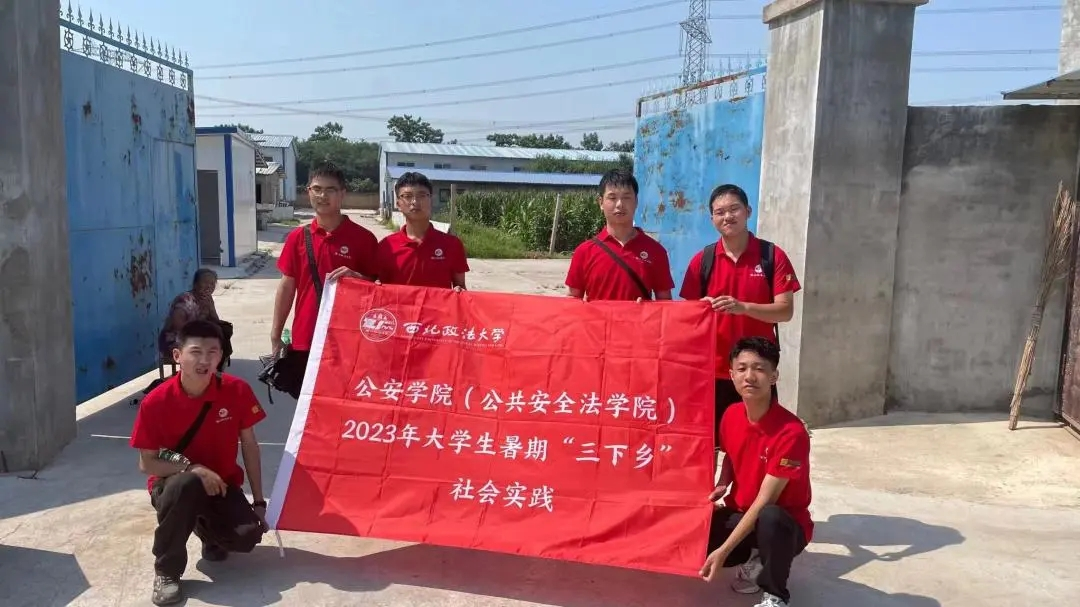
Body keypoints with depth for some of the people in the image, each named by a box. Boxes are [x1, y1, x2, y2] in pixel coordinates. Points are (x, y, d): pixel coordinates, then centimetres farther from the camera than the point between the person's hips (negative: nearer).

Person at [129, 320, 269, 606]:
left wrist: (258, 501, -3)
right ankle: (166, 572, -17)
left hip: (222, 483, 2)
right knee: (186, 483, -38)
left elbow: (249, 445, -4)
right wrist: (192, 468, -27)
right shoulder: (156, 402, -20)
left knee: (248, 536, -23)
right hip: (173, 483, -2)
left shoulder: (237, 391, -15)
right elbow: (147, 464, -11)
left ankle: (209, 530, 16)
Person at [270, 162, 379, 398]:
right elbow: (287, 286, 9)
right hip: (304, 339, 3)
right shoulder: (297, 237, 6)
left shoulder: (363, 238, -3)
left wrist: (356, 277, -19)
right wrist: (276, 336, 7)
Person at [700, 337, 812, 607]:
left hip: (785, 523, -6)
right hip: (740, 514, 6)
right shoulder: (731, 415, -6)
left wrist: (723, 551, -28)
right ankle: (753, 563, 10)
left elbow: (764, 501, -26)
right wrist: (721, 486, -5)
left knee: (770, 518, -40)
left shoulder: (791, 432, -26)